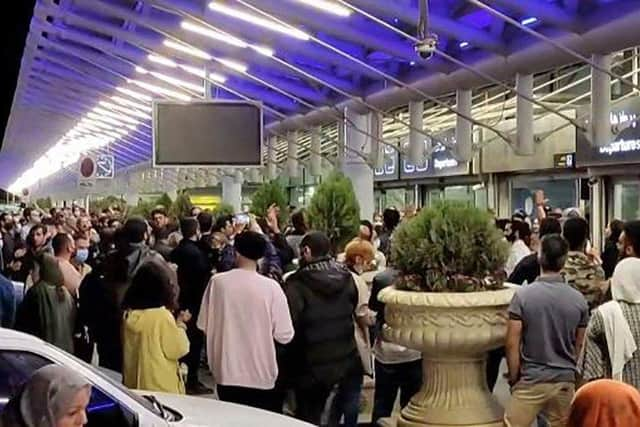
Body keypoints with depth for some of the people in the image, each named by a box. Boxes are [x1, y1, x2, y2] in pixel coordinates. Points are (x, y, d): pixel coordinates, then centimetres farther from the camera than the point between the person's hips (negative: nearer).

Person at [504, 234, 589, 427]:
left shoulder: (523, 295, -10)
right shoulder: (579, 299, -1)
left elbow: (512, 344, -9)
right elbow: (579, 346, 9)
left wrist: (514, 378, 2)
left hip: (531, 380, -3)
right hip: (565, 381, 3)